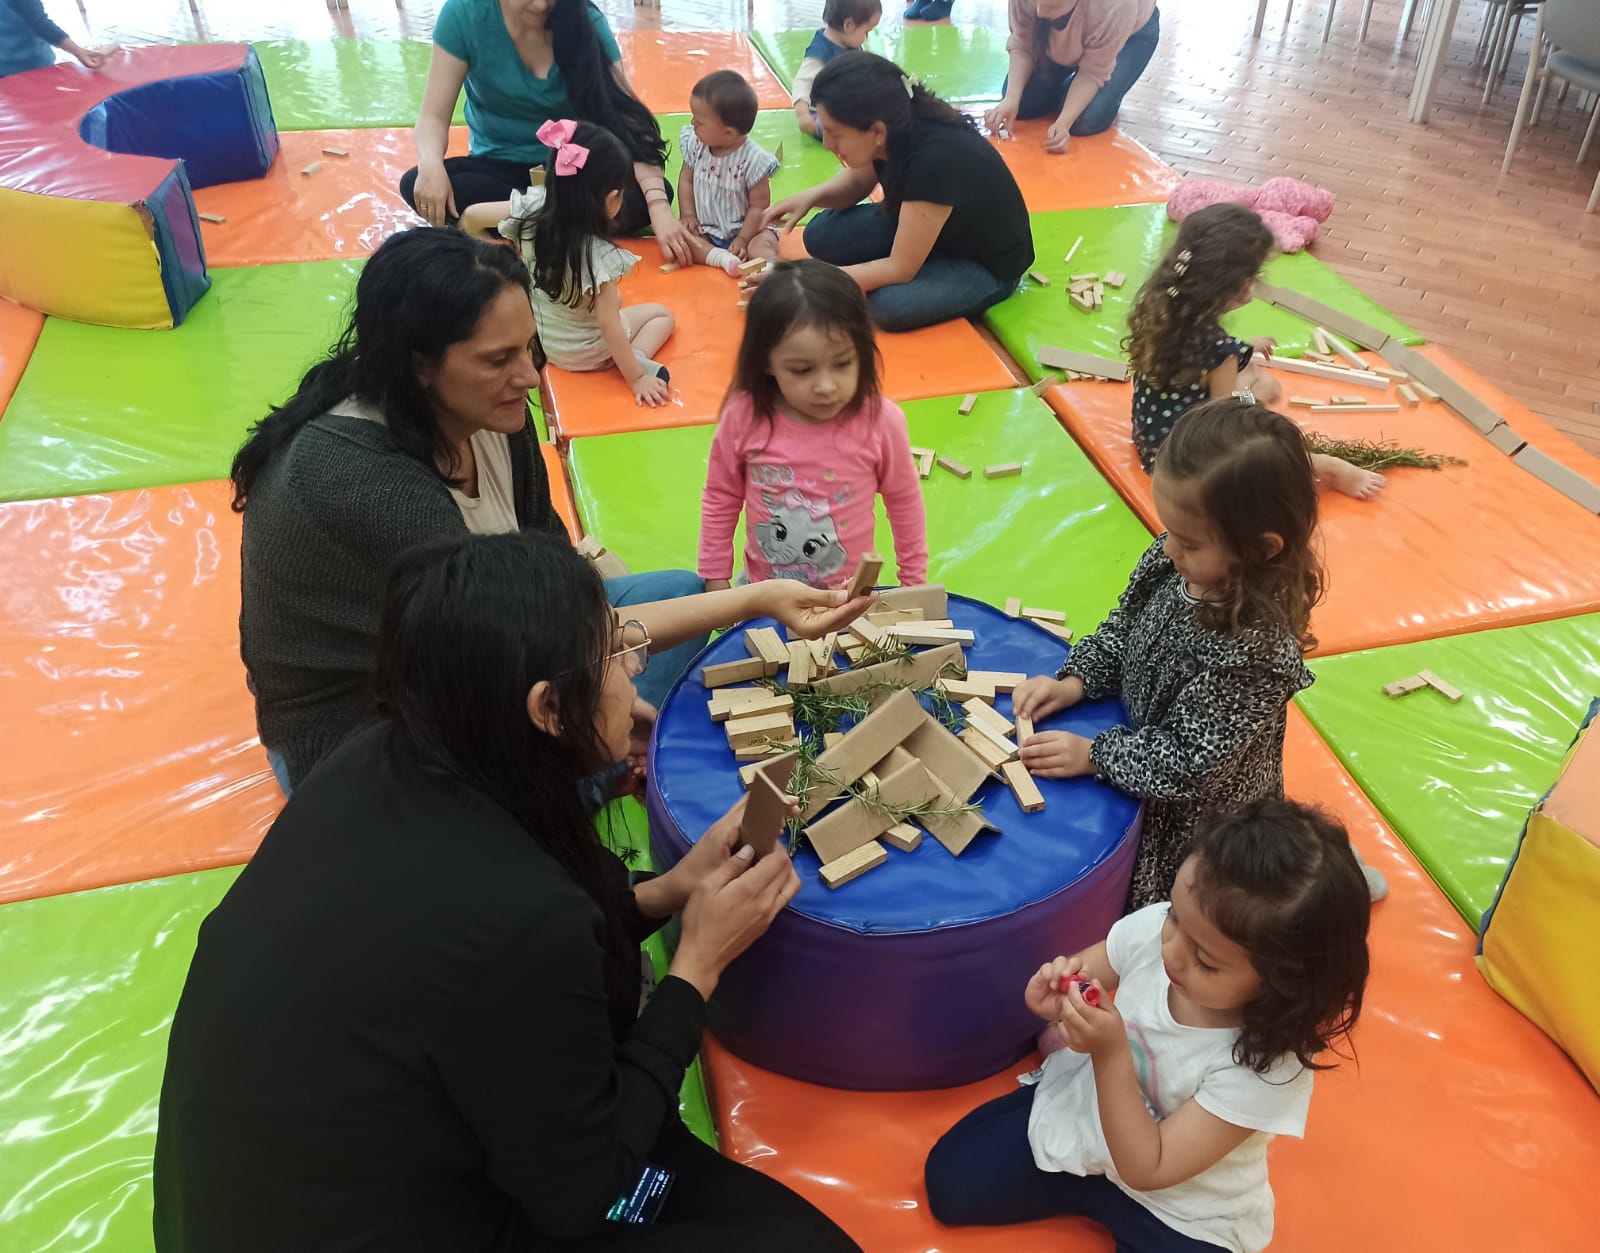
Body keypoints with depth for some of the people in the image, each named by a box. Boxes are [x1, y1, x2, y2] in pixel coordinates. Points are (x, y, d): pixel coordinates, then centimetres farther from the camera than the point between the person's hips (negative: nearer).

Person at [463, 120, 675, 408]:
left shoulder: (531, 209, -20)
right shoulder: (601, 257, -34)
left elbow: (471, 217, -7)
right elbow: (608, 325, -30)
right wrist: (636, 379, -23)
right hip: (583, 353, -6)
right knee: (663, 314, 13)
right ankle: (638, 358, -8)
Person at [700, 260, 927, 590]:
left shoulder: (880, 421, -18)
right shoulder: (744, 418, -16)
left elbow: (904, 502, -1)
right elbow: (720, 500, 0)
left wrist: (915, 585, 6)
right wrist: (716, 585, 4)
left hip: (852, 597, 0)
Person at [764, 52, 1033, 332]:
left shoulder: (936, 159, -38)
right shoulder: (896, 133, -17)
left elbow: (900, 269, -31)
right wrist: (810, 197, -15)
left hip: (986, 264, -7)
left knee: (890, 303, -33)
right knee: (822, 235, -10)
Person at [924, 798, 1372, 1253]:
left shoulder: (1271, 1065, -33)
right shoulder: (1152, 928, -24)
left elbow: (1147, 1170, -27)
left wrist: (1111, 1054, -38)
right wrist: (1057, 999, -26)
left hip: (1178, 1212, -4)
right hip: (1082, 1106, 4)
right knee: (949, 1181, 4)